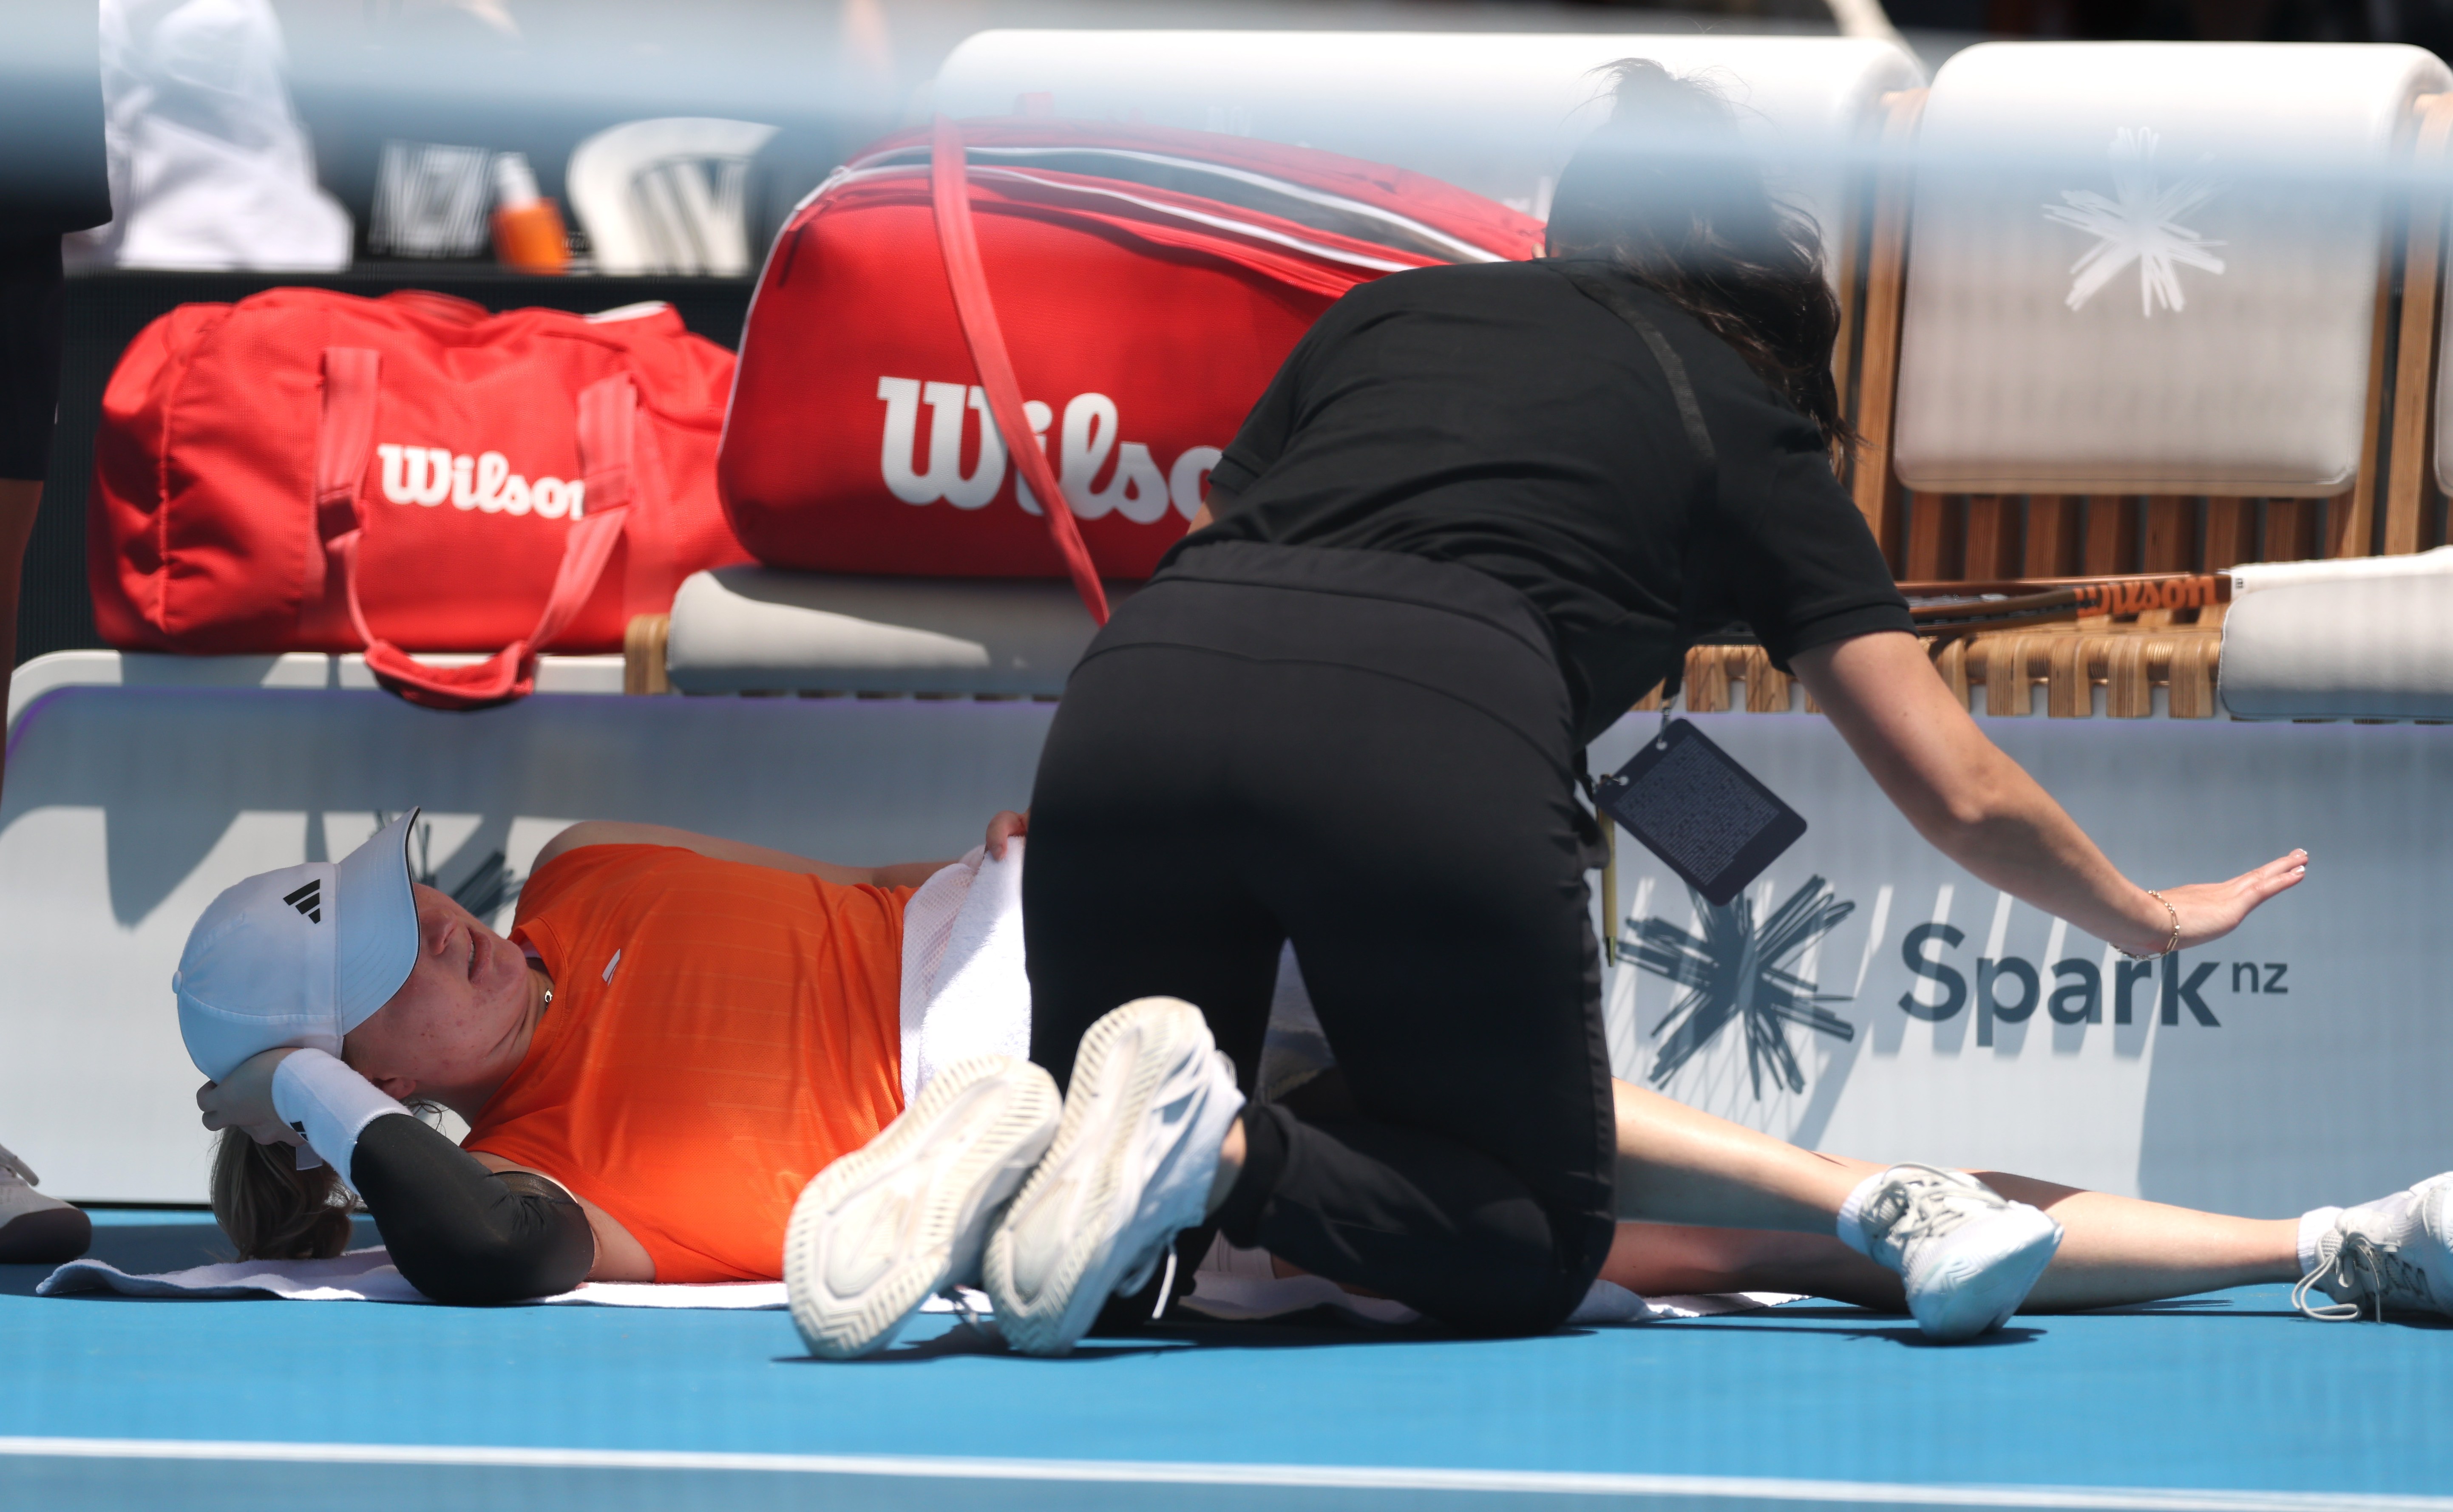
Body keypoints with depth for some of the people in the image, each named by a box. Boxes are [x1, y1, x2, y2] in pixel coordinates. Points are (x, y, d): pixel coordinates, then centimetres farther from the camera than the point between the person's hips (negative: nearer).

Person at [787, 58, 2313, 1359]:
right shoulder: (1748, 431, 25)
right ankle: (1223, 1147, -14)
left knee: (1111, 1248, 22)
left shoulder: (1385, 313, 32)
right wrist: (2147, 917, 45)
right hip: (1439, 740, -4)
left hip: (1140, 688, 4)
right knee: (1541, 1253, 15)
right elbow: (1964, 793, 27)